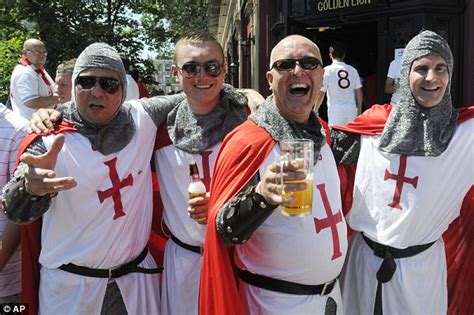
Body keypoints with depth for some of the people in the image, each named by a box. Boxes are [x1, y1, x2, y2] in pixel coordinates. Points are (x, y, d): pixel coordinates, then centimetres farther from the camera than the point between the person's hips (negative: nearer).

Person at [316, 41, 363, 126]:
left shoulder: (327, 70, -4)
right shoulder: (352, 70, 6)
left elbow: (321, 93, -5)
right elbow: (359, 93, 6)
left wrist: (315, 110, 8)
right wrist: (359, 112, 15)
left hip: (336, 110, -3)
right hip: (352, 110, 4)